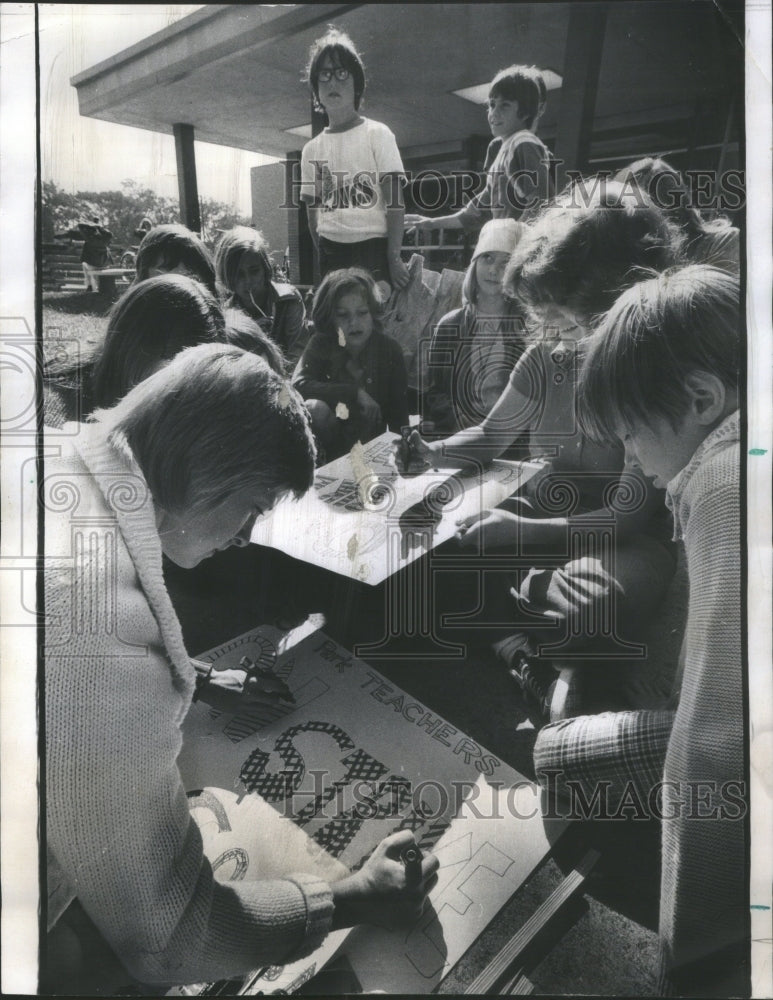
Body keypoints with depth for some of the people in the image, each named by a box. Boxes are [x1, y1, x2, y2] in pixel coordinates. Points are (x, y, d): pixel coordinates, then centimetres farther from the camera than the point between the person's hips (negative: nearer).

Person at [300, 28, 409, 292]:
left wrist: (394, 258, -13)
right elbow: (313, 212, 16)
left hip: (374, 248, -3)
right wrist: (323, 260, 7)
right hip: (331, 252, 3)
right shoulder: (311, 149, 13)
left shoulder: (377, 134, 2)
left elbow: (395, 201, -5)